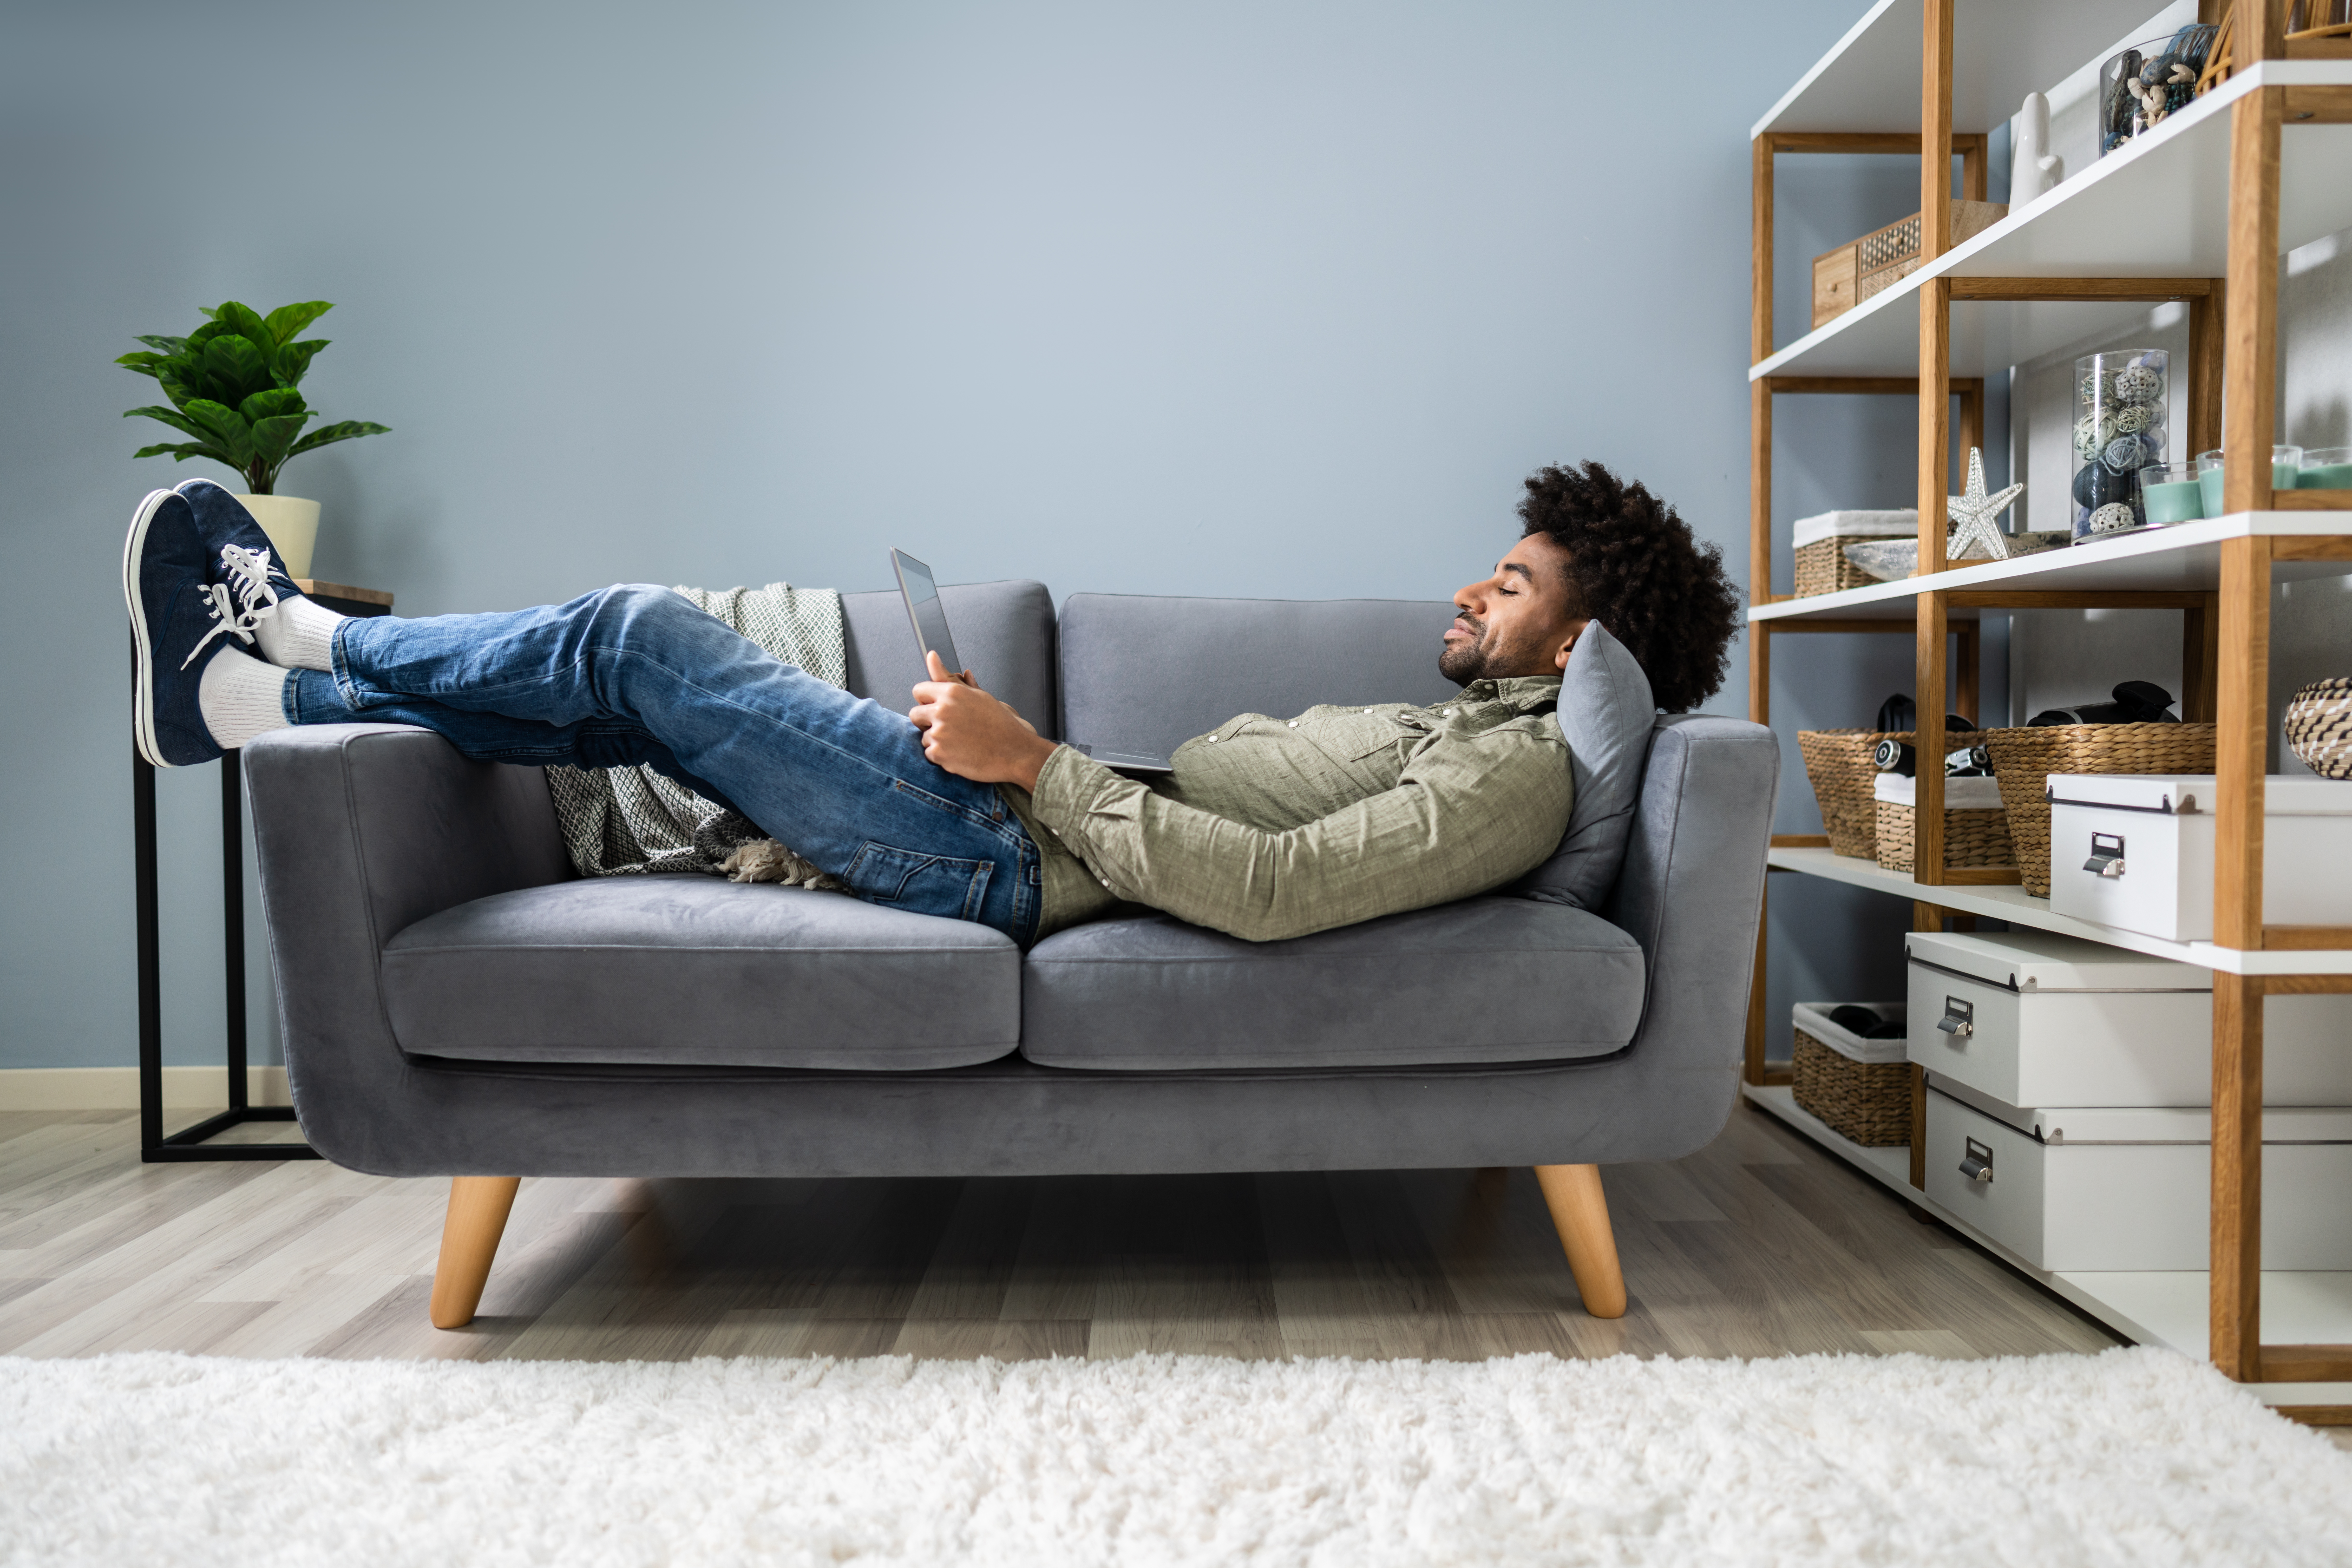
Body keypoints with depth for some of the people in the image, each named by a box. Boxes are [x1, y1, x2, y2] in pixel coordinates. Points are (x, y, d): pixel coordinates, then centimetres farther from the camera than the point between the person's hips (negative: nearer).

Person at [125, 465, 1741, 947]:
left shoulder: (1516, 775, -12)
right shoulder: (1446, 730, 19)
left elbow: (1269, 887, -27)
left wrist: (1034, 760, -22)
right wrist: (1014, 735, 12)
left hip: (1014, 853, -9)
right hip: (1028, 817, 9)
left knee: (641, 635, -4)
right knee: (629, 693, 9)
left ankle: (299, 633, 19)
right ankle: (258, 689, 23)